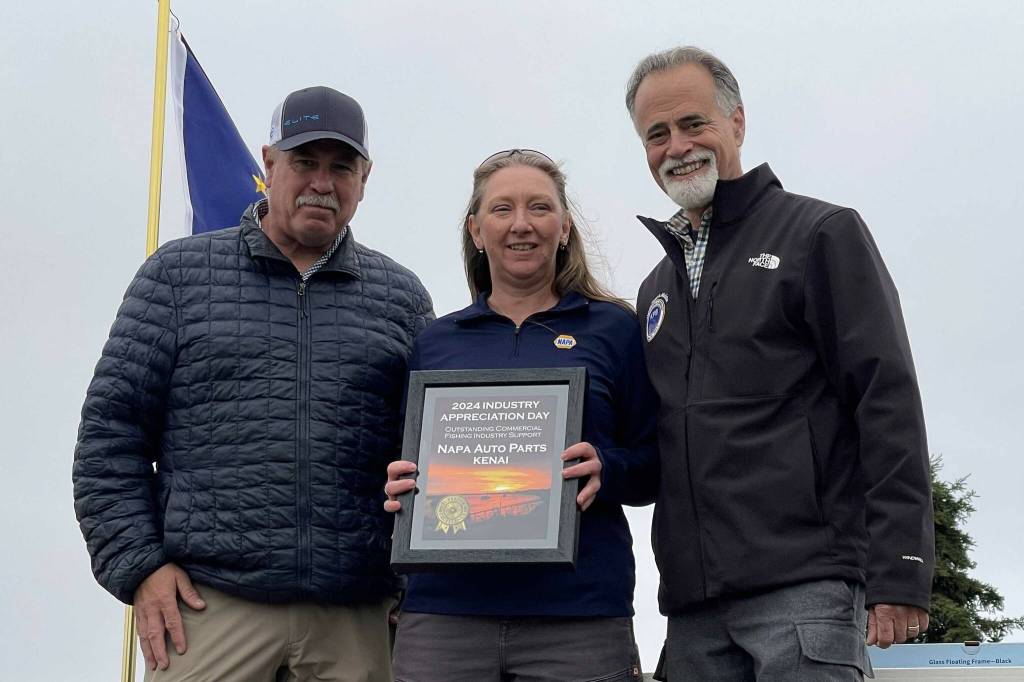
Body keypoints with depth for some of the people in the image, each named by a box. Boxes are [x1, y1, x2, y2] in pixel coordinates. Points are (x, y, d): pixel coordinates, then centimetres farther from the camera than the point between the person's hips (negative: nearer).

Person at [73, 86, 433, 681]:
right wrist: (139, 566, -4)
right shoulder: (179, 273, 7)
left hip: (356, 617, 2)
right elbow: (112, 426, 4)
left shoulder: (401, 296, 12)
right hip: (209, 604, -2)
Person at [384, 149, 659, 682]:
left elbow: (657, 465, 6)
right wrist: (397, 487, -4)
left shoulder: (613, 328, 7)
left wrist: (605, 469, -14)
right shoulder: (434, 343, 14)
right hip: (442, 608, 2)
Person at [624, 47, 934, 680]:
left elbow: (889, 407, -7)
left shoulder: (821, 233, 2)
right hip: (694, 605, 6)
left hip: (805, 585, -6)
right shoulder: (657, 289, 21)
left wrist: (899, 576, -14)